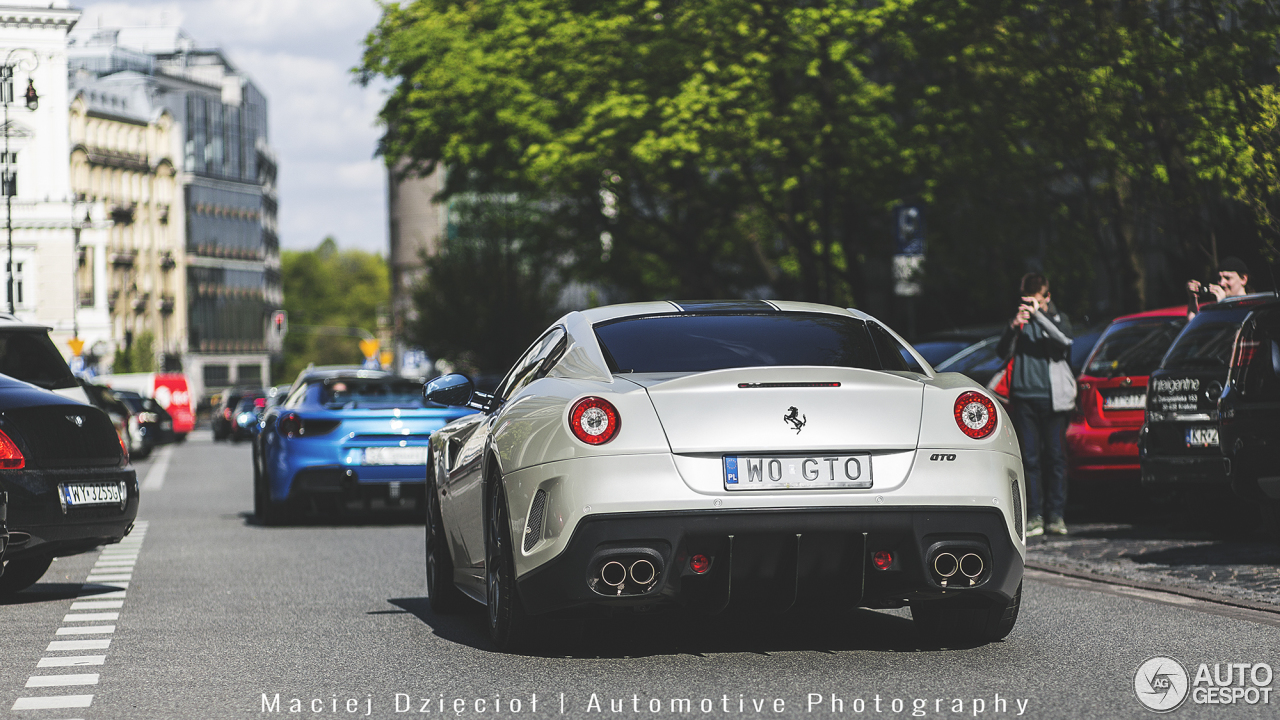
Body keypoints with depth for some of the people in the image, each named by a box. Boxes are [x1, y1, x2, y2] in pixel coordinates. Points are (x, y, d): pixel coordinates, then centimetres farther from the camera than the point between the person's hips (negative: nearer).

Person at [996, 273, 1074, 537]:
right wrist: (1014, 326, -19)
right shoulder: (1020, 321, 12)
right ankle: (1034, 516, -2)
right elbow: (1003, 352, -1)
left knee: (1055, 456, -1)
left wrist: (1039, 314, -21)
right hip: (1024, 397, 1)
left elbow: (1064, 340, -12)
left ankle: (1056, 515, 3)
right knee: (1030, 457, -2)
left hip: (1052, 398, -1)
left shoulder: (1057, 318, 10)